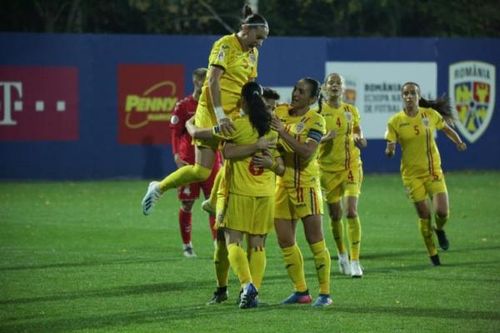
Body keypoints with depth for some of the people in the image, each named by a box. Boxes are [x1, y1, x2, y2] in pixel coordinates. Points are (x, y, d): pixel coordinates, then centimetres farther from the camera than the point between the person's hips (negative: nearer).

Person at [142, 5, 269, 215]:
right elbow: (213, 80, -19)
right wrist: (220, 115, -27)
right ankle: (158, 188, 12)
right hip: (212, 111, -8)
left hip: (234, 114, 8)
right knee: (201, 171, -8)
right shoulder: (226, 44, -12)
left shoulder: (253, 53, 13)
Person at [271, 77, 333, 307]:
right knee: (285, 241, 7)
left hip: (305, 183, -6)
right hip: (283, 183, 6)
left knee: (315, 240, -6)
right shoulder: (279, 112, 5)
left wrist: (283, 132, -27)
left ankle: (325, 293, -2)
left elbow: (307, 152, -23)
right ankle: (301, 291, 17)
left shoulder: (315, 120, -10)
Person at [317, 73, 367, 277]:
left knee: (351, 211, -13)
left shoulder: (351, 111, 3)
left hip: (351, 165, 0)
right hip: (328, 168, 0)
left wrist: (359, 139, -7)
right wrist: (325, 138, -24)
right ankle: (342, 255, 30)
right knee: (335, 215, 7)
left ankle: (355, 261, -11)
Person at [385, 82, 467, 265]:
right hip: (412, 174, -1)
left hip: (433, 171, 1)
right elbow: (389, 149, -4)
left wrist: (459, 142, -5)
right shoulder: (395, 122, -7)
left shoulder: (430, 114, -4)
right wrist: (390, 150, -28)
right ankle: (433, 255, 19)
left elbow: (447, 129, 11)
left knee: (442, 212, -12)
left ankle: (439, 230, 25)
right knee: (424, 215, 0)